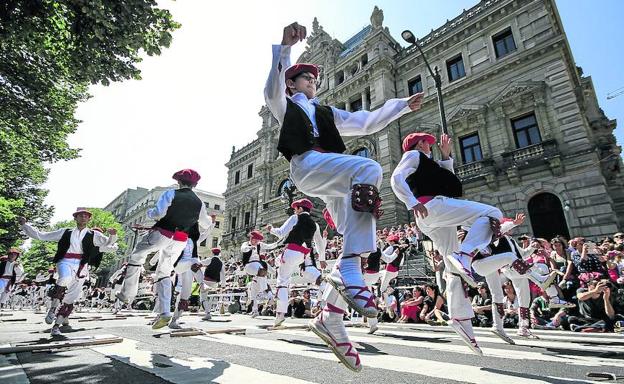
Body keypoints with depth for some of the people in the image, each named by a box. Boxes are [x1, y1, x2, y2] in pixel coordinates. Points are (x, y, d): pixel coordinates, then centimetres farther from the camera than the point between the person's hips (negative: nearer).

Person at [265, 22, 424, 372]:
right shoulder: (285, 105, 25)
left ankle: (330, 321, 0)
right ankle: (349, 273, -34)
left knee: (357, 247, -9)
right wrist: (285, 45, -11)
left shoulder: (328, 114, 38)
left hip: (336, 180, 6)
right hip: (307, 164, -6)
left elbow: (367, 122, 34)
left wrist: (403, 105, 29)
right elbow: (273, 87, 2)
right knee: (370, 168, -34)